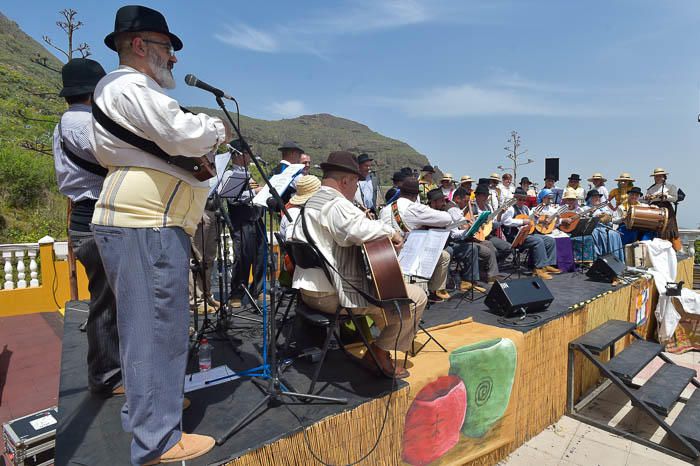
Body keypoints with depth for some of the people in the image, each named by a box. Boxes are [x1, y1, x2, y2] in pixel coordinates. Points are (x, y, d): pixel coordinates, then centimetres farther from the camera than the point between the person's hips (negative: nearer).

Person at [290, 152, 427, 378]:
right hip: (333, 295, -11)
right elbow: (357, 229, -37)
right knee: (417, 297, -6)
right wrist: (391, 231, -20)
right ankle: (379, 352, 8)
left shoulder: (311, 203, 16)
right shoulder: (336, 204, -18)